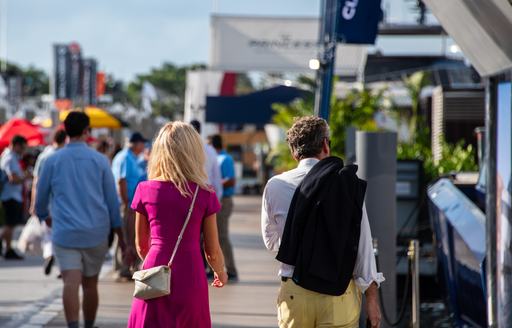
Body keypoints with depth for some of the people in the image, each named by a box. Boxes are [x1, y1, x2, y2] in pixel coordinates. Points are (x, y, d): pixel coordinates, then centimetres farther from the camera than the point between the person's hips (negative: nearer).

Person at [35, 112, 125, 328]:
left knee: (71, 282, -12)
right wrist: (120, 235, 13)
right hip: (96, 233, 1)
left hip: (65, 233, -1)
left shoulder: (52, 161, 2)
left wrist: (44, 216, 34)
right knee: (90, 284, 13)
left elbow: (41, 196, 12)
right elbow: (112, 201, 5)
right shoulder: (100, 161, 2)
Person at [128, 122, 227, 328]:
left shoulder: (145, 190, -1)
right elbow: (212, 251, 4)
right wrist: (221, 274, 25)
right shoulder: (204, 194, -3)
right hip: (191, 275, 0)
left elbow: (141, 245, 10)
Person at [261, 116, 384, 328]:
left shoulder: (275, 186, 0)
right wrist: (371, 296, 2)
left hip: (294, 294, 1)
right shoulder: (349, 184, -5)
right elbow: (363, 243, -4)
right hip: (339, 293, -1)